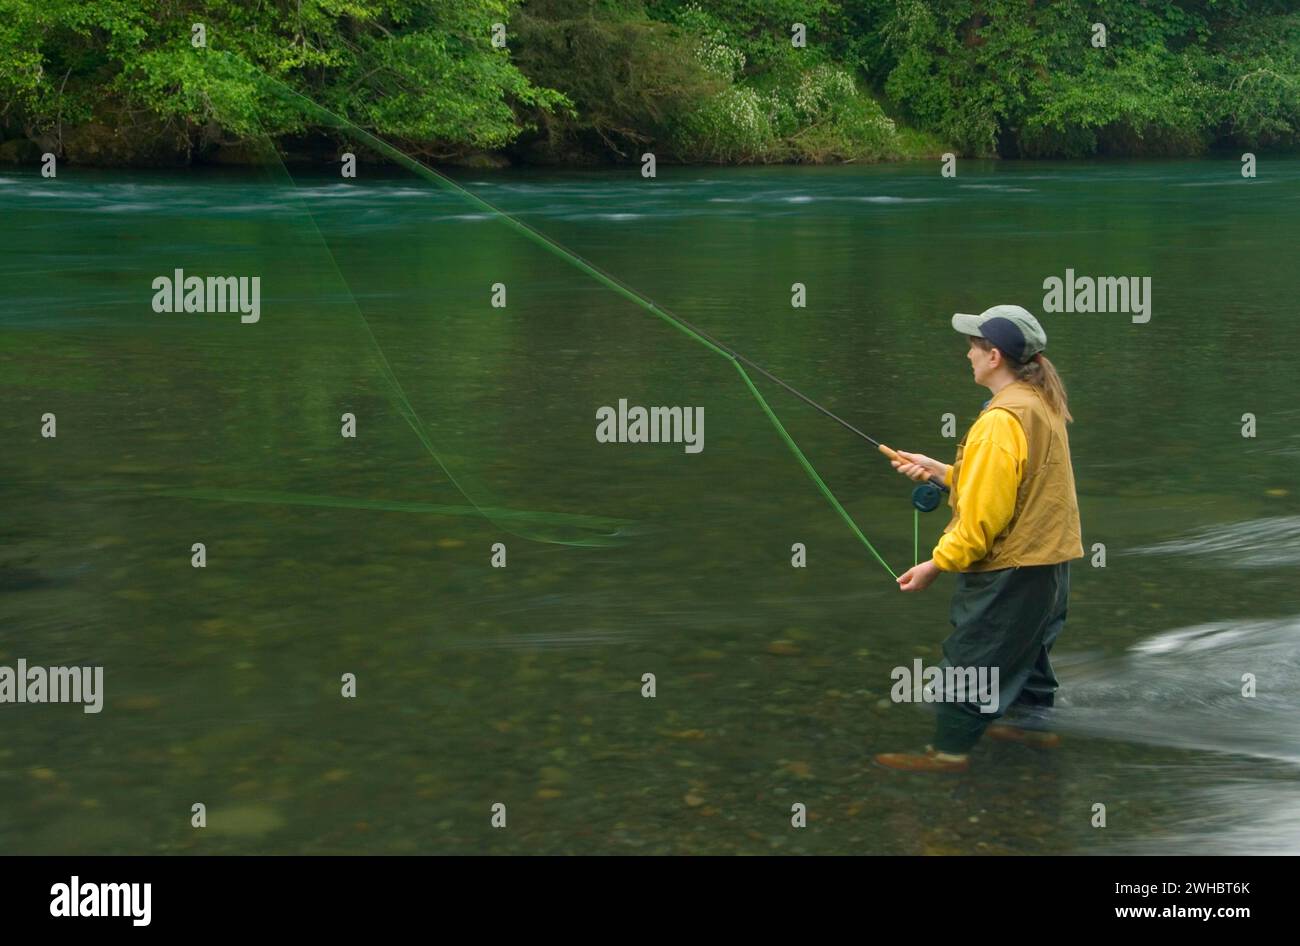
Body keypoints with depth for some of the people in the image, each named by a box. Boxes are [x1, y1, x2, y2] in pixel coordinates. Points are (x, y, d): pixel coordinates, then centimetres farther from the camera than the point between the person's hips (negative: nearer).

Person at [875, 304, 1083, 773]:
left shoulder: (1002, 420, -24)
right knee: (1026, 645, 25)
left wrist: (935, 565, -16)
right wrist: (940, 471, 8)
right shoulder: (1041, 404, 6)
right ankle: (1031, 722, 38)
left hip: (1010, 567, -10)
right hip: (1046, 558, 10)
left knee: (968, 658, 2)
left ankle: (949, 749, 9)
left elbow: (983, 515, -24)